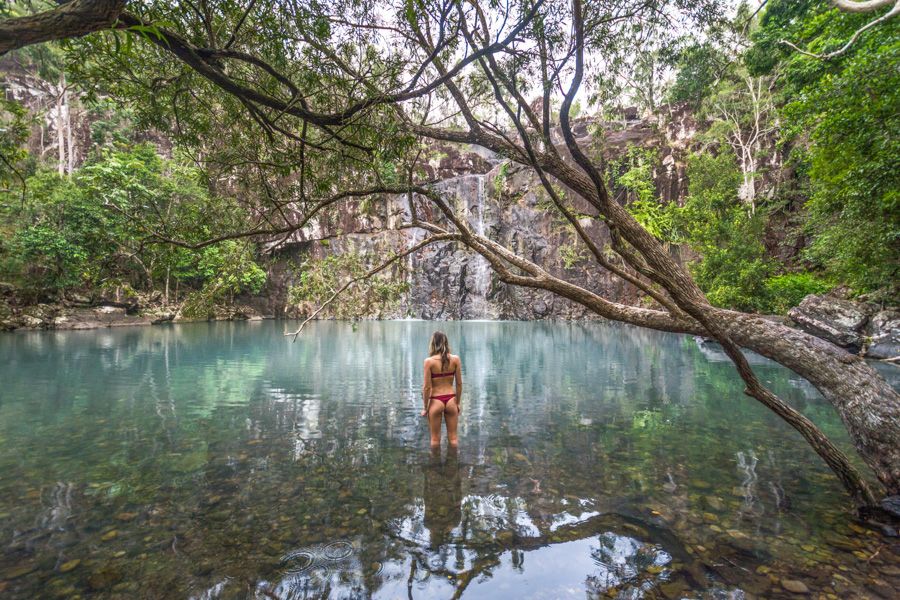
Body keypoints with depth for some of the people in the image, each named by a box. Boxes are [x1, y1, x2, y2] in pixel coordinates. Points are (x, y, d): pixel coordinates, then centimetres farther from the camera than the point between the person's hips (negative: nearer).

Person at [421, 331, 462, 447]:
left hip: (436, 401, -2)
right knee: (453, 438, 16)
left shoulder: (429, 361, -13)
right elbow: (459, 384, -1)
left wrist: (425, 408, 1)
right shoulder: (455, 359, -5)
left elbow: (427, 387, -10)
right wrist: (458, 403, 12)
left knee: (435, 439, 14)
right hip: (451, 400, 2)